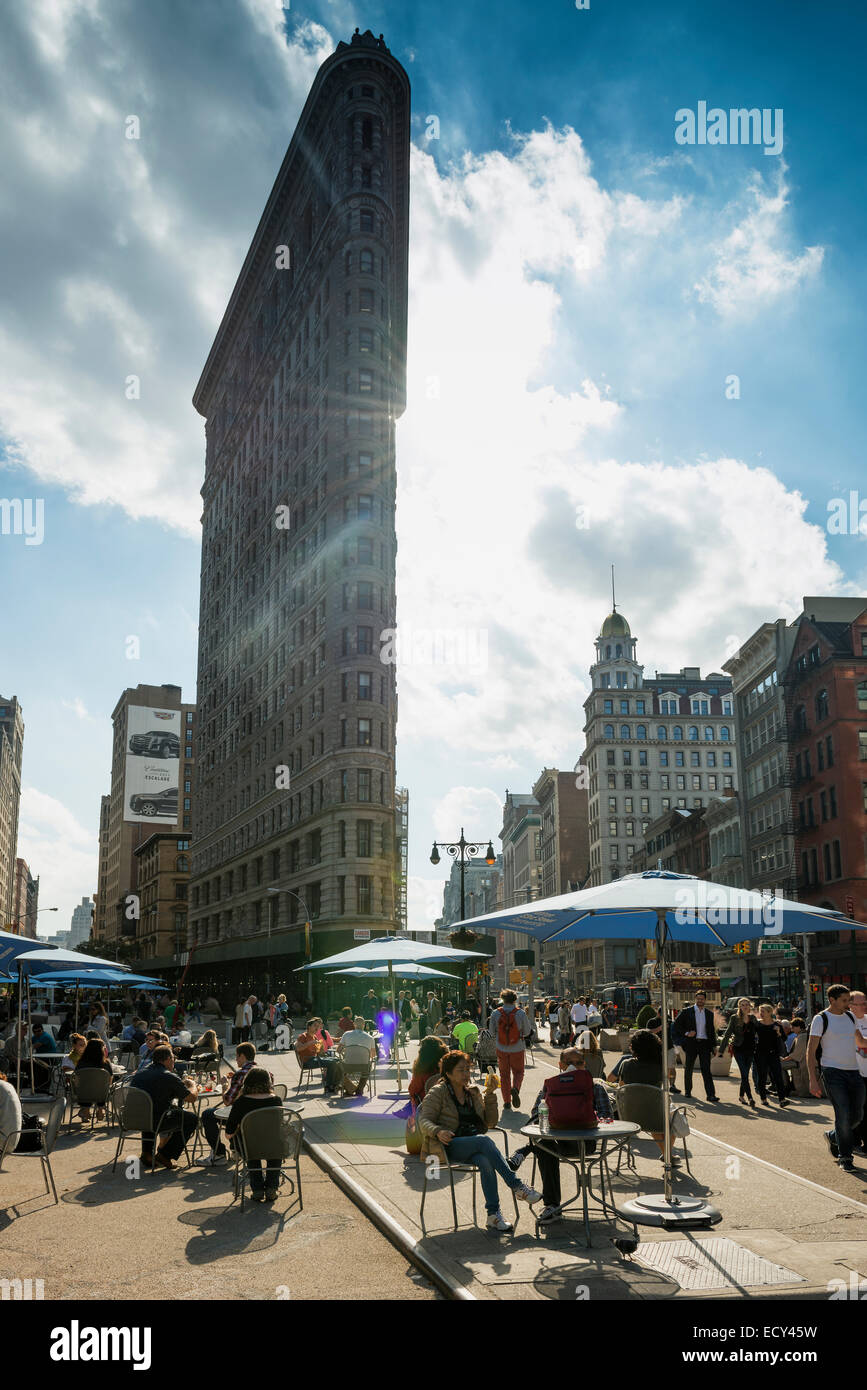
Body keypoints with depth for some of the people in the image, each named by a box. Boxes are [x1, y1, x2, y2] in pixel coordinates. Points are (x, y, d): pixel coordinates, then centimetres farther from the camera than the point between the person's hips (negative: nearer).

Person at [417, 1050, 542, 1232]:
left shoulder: (473, 1092, 19)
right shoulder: (438, 1093, 3)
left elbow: (490, 1122, 15)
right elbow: (424, 1121, -5)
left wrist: (490, 1094, 4)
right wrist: (438, 1132, -27)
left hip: (474, 1147, 4)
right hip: (449, 1147, -4)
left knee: (485, 1161, -33)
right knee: (484, 1141, -33)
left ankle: (494, 1215, -35)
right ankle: (517, 1186, -32)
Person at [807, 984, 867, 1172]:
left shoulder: (850, 1016, 11)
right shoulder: (821, 1019, -7)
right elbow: (811, 1051, -8)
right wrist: (813, 1080, -15)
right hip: (833, 1072, -6)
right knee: (843, 1115, -10)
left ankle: (833, 1136, 32)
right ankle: (844, 1157, 6)